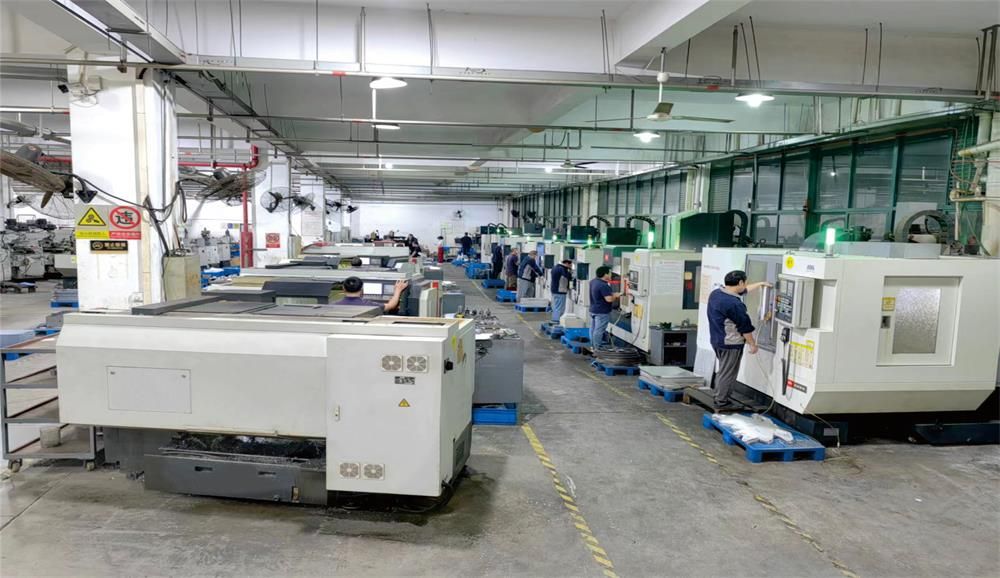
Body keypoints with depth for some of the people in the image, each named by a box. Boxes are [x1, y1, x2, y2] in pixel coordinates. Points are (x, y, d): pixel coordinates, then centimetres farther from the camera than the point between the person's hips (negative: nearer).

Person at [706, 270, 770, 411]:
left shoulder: (716, 293, 5)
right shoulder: (735, 304, -24)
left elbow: (742, 291, 19)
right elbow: (745, 326, -17)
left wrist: (760, 284, 28)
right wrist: (752, 344, -5)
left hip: (716, 340, 9)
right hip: (731, 344, -9)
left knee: (721, 371, 21)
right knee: (727, 374, 1)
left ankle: (720, 398, 30)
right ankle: (721, 403, 9)